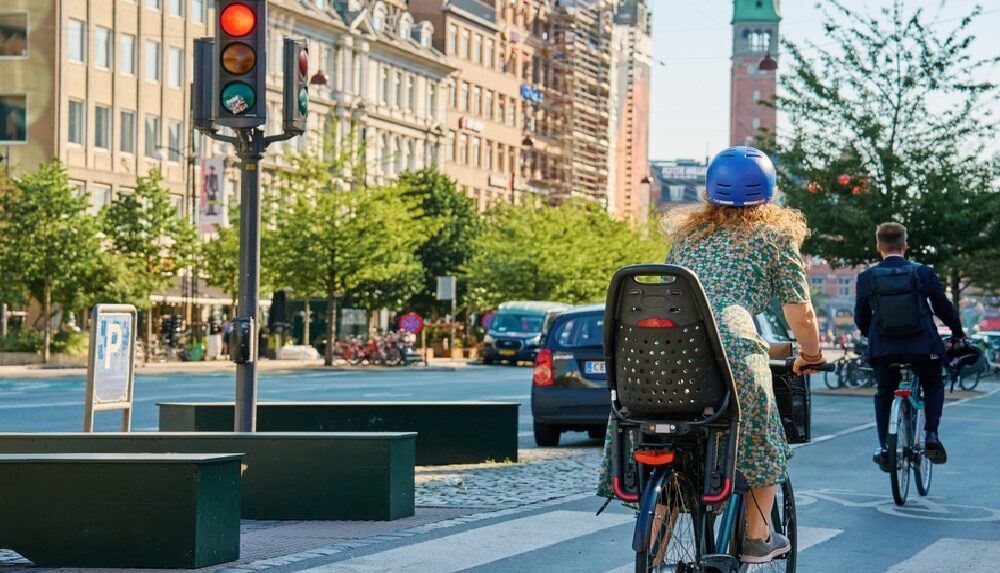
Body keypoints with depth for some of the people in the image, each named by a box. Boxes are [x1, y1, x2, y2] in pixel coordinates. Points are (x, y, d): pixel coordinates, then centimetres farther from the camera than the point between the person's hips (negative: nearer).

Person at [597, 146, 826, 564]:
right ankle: (757, 538, 24)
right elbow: (801, 317, 13)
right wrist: (810, 356, 32)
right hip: (729, 348, -4)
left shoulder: (687, 234, 30)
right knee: (763, 442, 20)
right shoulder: (775, 236, 17)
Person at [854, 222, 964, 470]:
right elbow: (943, 307, 6)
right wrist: (957, 332, 24)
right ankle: (932, 436, 5)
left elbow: (860, 318, 9)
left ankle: (884, 447, 9)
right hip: (922, 345, 0)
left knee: (884, 394, 19)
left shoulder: (866, 277, 1)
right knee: (933, 387, 23)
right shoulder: (923, 273, -1)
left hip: (883, 347, 0)